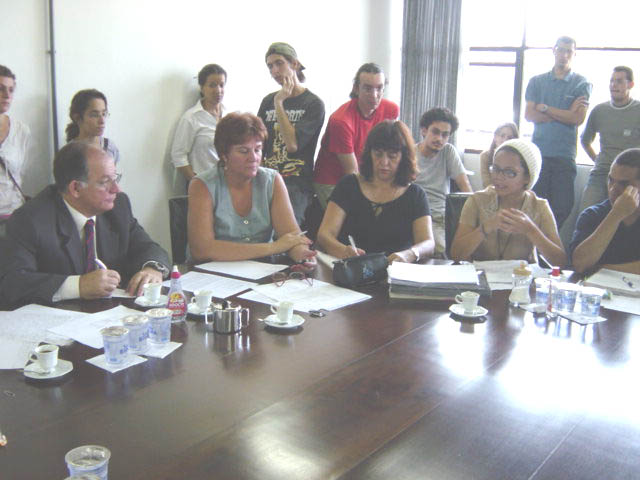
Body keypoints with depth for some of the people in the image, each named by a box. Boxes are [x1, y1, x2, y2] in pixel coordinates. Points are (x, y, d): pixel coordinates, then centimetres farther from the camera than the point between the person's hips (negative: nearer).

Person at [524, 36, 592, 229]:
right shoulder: (537, 81, 12)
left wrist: (545, 108, -3)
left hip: (565, 155, -1)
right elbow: (529, 114, 0)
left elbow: (577, 118, -6)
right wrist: (564, 115, -6)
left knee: (562, 208, -4)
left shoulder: (581, 84, 7)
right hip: (538, 153, 1)